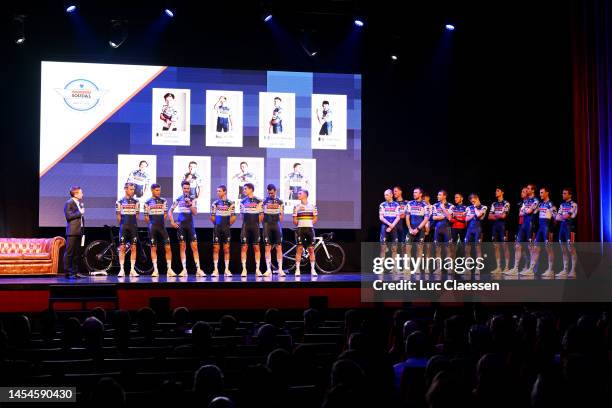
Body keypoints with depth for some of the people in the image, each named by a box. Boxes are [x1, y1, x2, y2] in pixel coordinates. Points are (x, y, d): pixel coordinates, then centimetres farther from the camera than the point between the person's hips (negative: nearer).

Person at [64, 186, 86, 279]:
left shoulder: (80, 203, 17)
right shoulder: (68, 203, -7)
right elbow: (68, 216, -19)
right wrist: (79, 213, -14)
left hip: (79, 231, 8)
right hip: (72, 231, -8)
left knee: (77, 253, 9)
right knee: (69, 253, -6)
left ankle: (75, 272, 14)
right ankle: (68, 273, -6)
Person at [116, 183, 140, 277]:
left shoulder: (136, 202, 7)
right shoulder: (120, 202, 1)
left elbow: (137, 215, 12)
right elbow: (118, 216, 6)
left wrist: (133, 224, 9)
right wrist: (122, 225, 8)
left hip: (133, 227, 2)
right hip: (124, 227, -2)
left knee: (133, 248, 0)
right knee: (122, 248, -3)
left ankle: (132, 269, 4)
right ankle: (122, 269, -1)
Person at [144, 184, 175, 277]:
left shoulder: (163, 201, 7)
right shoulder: (148, 202, 2)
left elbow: (165, 214, 11)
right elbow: (146, 217, 6)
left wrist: (160, 223, 8)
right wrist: (151, 224, 6)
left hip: (162, 227, 2)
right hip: (152, 228, -1)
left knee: (167, 247, -5)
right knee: (153, 248, 2)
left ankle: (169, 269, -1)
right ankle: (155, 270, 5)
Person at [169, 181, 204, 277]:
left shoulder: (193, 199, 2)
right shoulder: (178, 199, 5)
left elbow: (195, 213, -7)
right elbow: (170, 211, 11)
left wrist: (190, 203, -20)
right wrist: (172, 222, 1)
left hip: (190, 224, -1)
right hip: (180, 225, 1)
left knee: (194, 246, -5)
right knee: (182, 247, 2)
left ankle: (198, 269, -5)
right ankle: (184, 270, 4)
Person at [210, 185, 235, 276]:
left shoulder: (230, 203, 0)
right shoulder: (215, 203, 2)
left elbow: (233, 217, 2)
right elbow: (212, 217, 7)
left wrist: (228, 225, 4)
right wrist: (217, 224, 9)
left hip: (226, 229, 0)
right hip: (217, 229, 1)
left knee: (226, 249, 2)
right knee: (216, 248, -1)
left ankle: (227, 269, 7)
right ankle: (216, 270, 3)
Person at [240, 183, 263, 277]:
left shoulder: (258, 201, 1)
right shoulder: (243, 202, 8)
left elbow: (261, 215, 4)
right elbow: (242, 215, 15)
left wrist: (257, 223, 0)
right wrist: (246, 223, 9)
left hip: (255, 227, -2)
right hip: (245, 227, 2)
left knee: (256, 248, 0)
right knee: (244, 247, -3)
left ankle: (257, 269, 3)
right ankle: (244, 269, 0)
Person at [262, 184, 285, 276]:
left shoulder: (280, 202, 9)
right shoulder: (264, 201, 6)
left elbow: (281, 215, 12)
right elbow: (262, 215, 6)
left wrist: (278, 224, 4)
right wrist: (265, 225, -1)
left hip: (277, 226, 1)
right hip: (267, 226, -1)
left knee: (279, 247, -2)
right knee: (267, 247, -2)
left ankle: (280, 269, 0)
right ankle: (268, 269, 0)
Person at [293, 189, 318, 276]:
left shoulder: (312, 206, 6)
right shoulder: (297, 207, 6)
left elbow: (315, 219, 7)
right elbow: (294, 221, 7)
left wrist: (308, 225, -1)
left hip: (310, 229, 0)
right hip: (300, 230, 0)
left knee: (311, 249, 1)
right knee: (299, 249, -4)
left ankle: (312, 269, 6)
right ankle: (297, 269, -1)